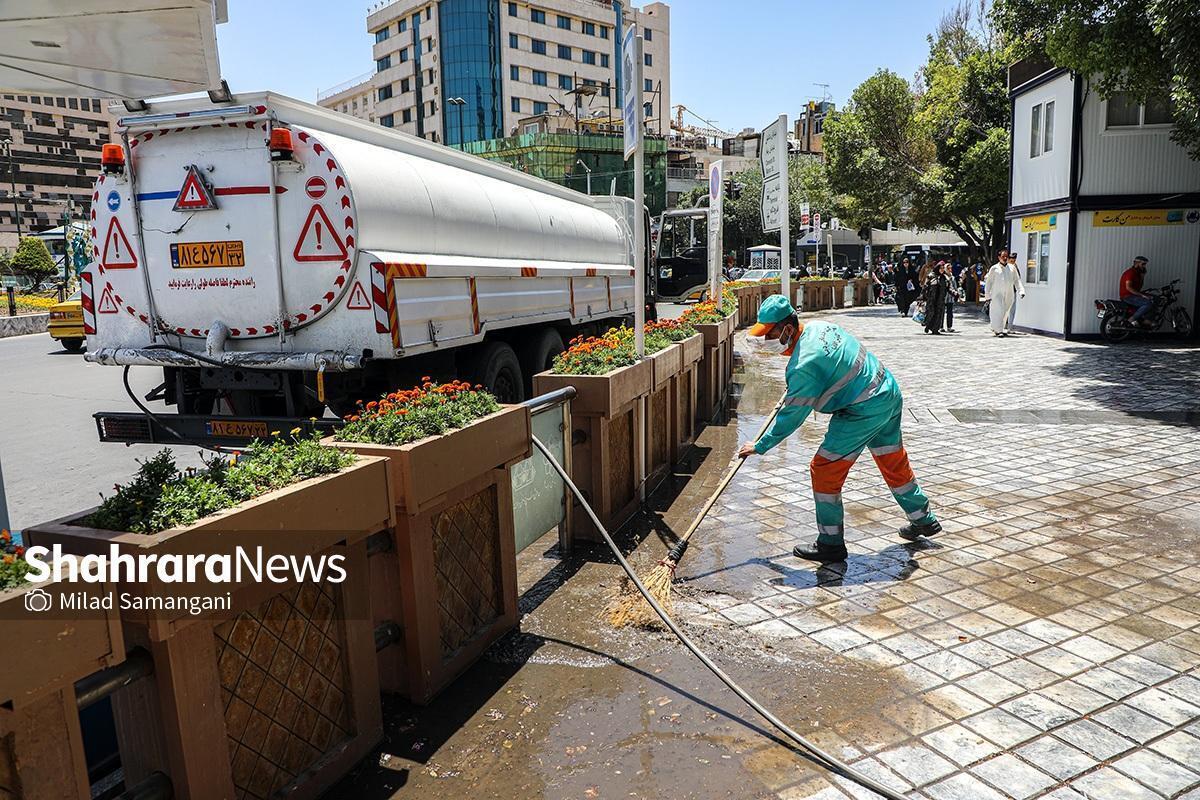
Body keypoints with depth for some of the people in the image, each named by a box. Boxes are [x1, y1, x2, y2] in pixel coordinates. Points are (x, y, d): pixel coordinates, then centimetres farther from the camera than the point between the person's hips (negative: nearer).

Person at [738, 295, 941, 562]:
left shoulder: (804, 365, -26)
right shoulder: (818, 326, 1)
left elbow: (791, 417, -18)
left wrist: (760, 446, -7)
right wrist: (791, 393, 26)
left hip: (864, 411, -10)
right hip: (889, 392, 10)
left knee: (824, 470, -2)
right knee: (893, 461, 26)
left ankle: (830, 543, 7)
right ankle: (923, 520, 44)